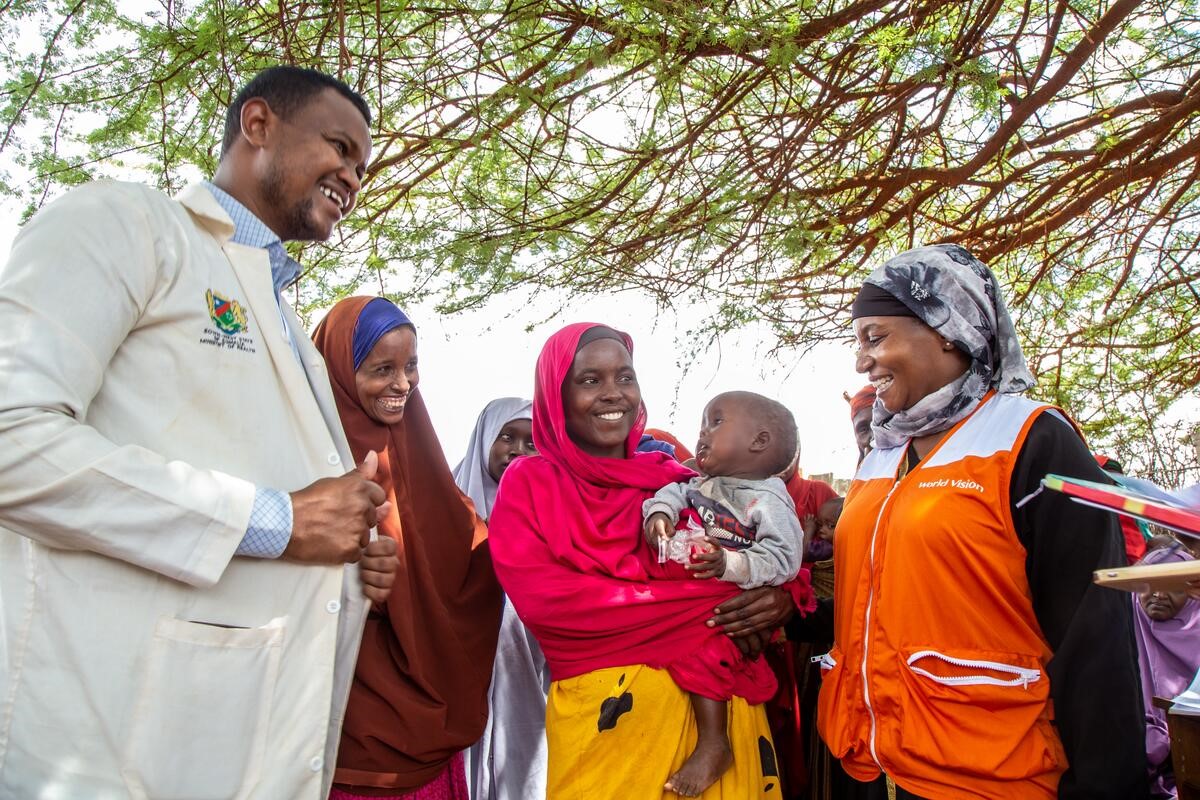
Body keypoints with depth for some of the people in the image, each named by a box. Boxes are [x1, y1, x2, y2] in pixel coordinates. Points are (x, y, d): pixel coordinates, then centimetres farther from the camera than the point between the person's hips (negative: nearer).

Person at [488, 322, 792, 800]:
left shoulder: (676, 479, 8)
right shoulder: (530, 483, 0)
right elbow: (541, 598, -15)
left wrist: (780, 599, -14)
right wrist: (700, 601, -17)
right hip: (603, 712, -3)